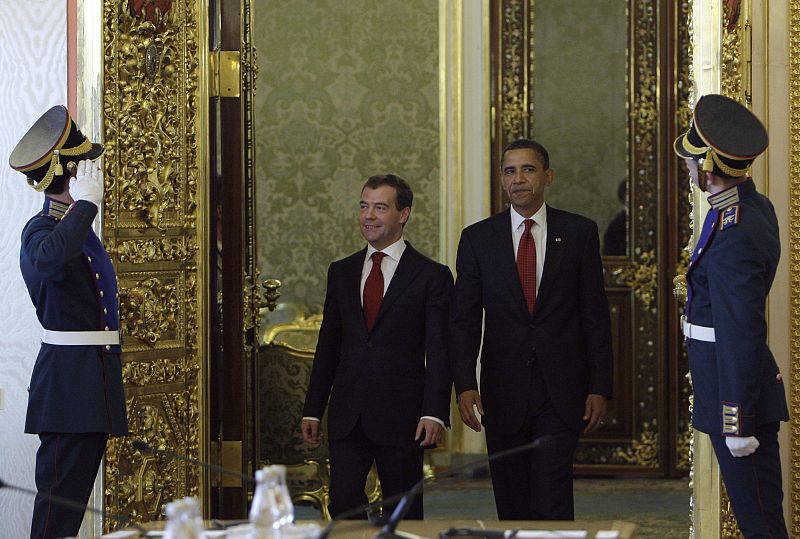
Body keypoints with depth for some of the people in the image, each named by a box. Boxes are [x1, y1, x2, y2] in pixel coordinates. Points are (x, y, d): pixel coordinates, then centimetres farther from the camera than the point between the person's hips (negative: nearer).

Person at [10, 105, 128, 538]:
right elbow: (49, 258, -41)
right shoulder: (42, 230, -14)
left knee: (77, 490, 13)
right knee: (61, 491, -9)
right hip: (70, 377, -10)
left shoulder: (76, 224, 17)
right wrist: (86, 203, -32)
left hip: (93, 377, 10)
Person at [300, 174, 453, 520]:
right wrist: (313, 410, 10)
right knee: (343, 504, -6)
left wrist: (435, 413, -15)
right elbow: (327, 345, 15)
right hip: (347, 416, 3)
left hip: (401, 416, -3)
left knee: (403, 512, 4)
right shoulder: (341, 272, 13)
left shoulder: (432, 276, -1)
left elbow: (439, 352, -5)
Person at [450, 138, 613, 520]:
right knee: (512, 505, 7)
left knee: (551, 500, -12)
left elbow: (596, 315, 4)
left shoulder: (579, 233, 4)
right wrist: (464, 384, -8)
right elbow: (464, 320, 4)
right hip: (503, 391, 2)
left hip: (562, 389, -2)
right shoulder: (477, 238, 6)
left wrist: (599, 387, -2)